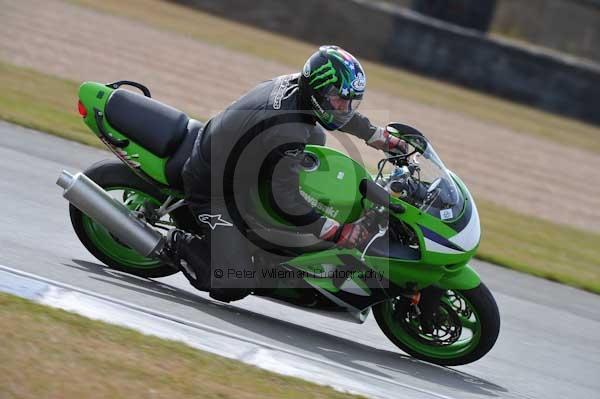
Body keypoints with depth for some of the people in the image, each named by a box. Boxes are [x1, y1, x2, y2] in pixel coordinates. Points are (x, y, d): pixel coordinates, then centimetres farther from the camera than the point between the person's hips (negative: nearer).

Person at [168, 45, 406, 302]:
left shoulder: (297, 84, -8)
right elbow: (286, 201, -31)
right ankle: (179, 242, 7)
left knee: (316, 135, 14)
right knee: (233, 287, -16)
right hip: (212, 189, -9)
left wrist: (383, 139, 19)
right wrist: (338, 233, -27)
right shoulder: (287, 131, -35)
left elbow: (334, 109, 15)